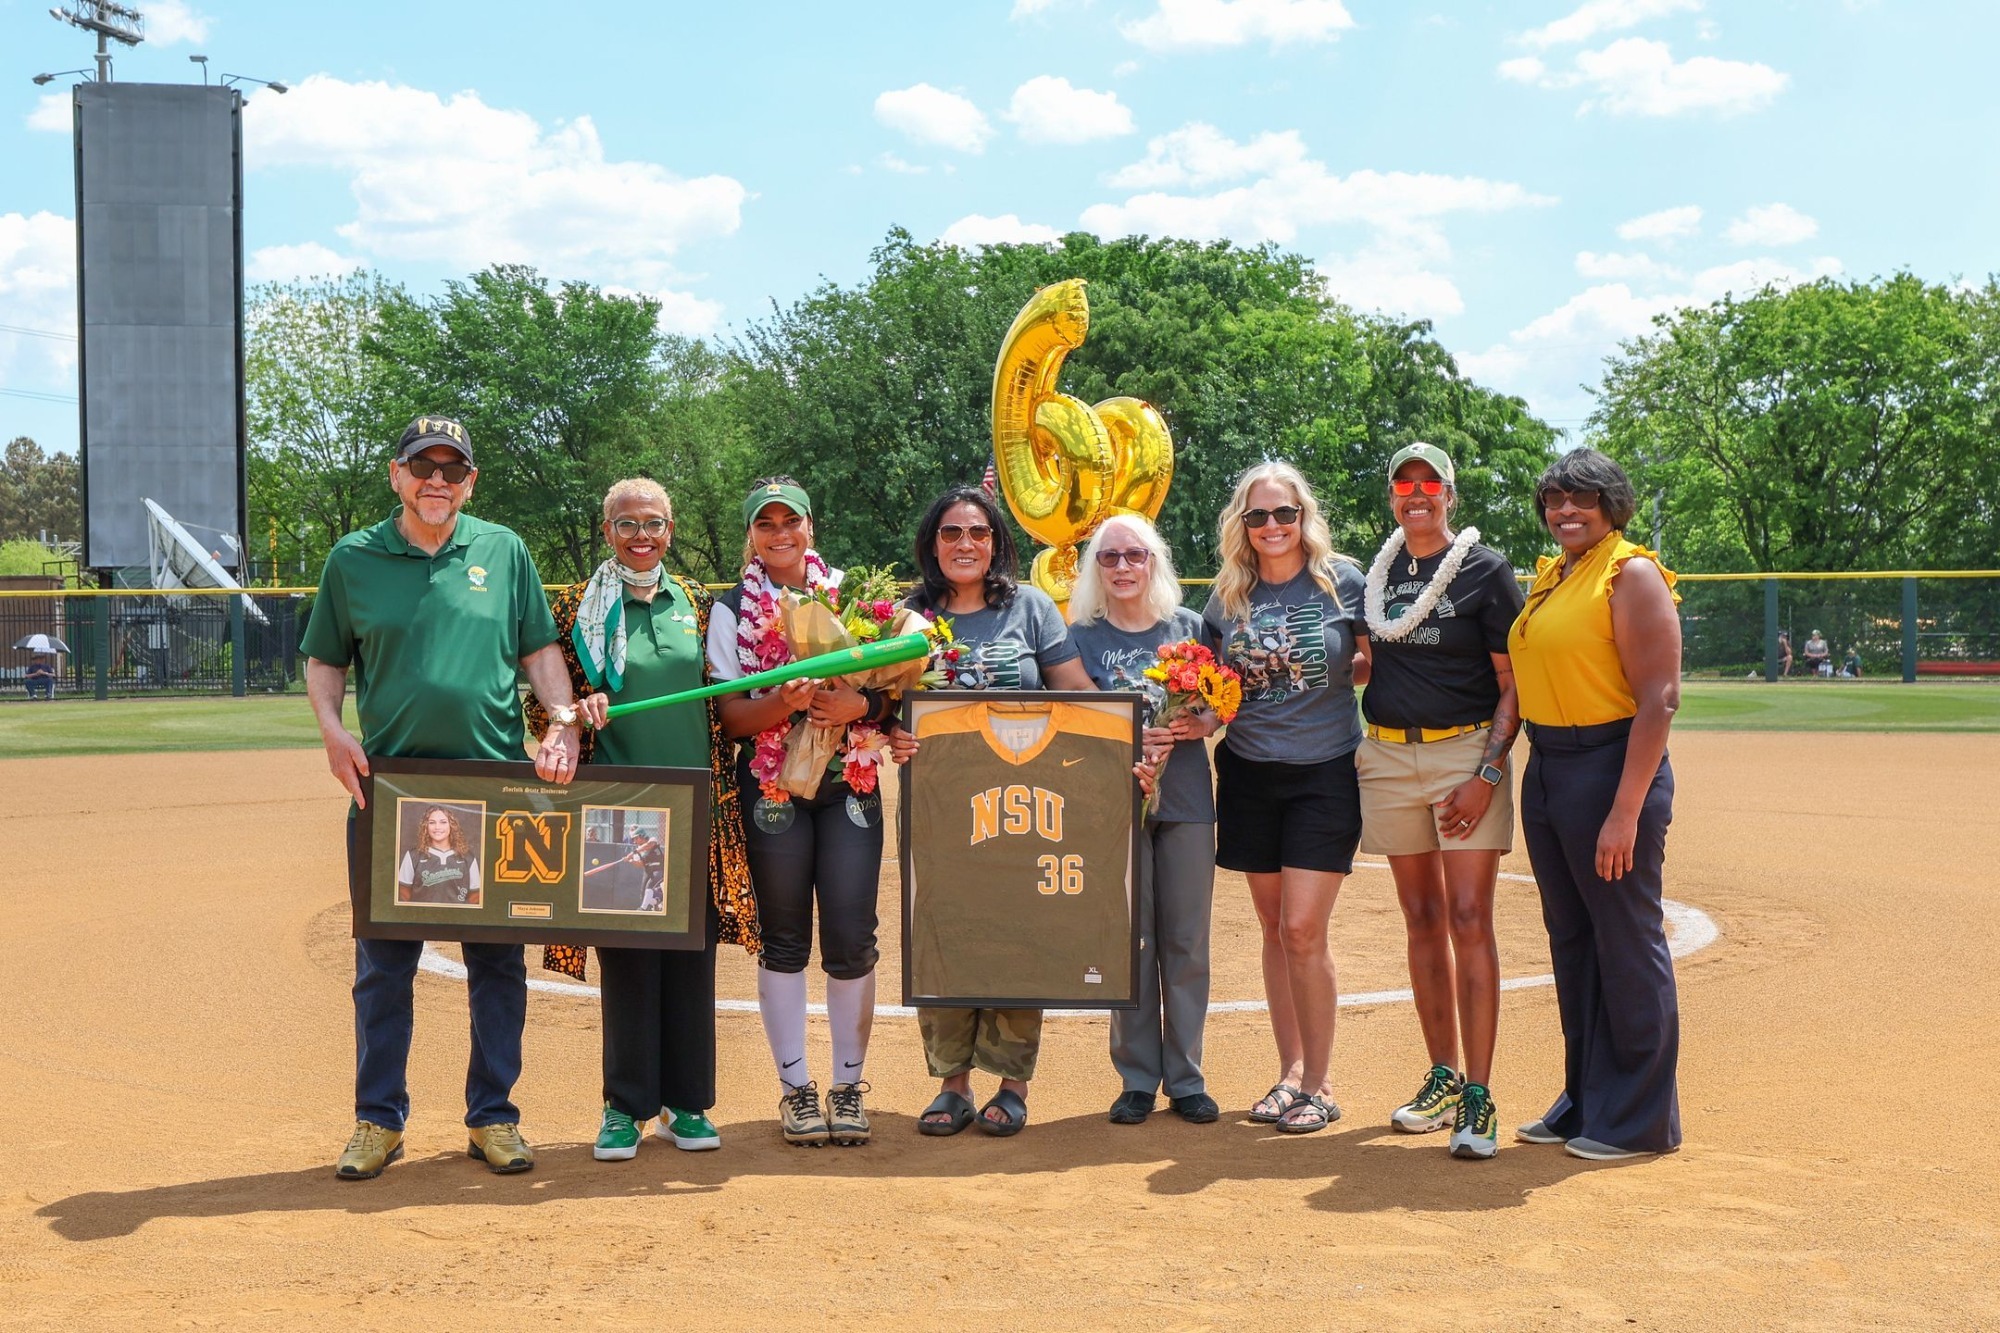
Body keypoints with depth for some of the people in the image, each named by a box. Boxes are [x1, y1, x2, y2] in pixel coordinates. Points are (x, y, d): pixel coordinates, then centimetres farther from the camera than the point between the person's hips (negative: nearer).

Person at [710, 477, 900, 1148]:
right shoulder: (732, 609, 5)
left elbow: (890, 694, 8)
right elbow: (730, 716, -2)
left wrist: (858, 704, -14)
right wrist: (784, 701, -21)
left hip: (850, 785, 1)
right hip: (773, 787, -1)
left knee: (851, 938, -2)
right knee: (784, 939, 4)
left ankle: (849, 1083, 12)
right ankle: (796, 1086, 15)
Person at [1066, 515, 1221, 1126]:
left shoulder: (1188, 626, 9)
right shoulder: (1083, 636, 4)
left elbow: (1217, 709, 11)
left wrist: (1196, 724, -12)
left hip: (1185, 798, 1)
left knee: (1186, 942, 3)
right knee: (1130, 943, 1)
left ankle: (1187, 1079, 12)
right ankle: (1137, 1078, 12)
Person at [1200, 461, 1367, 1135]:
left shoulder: (1343, 580, -5)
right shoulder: (1227, 597, 4)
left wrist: (1323, 676, -11)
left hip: (1326, 774, -3)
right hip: (1249, 775, 4)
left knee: (1303, 930, -9)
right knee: (1275, 929, 9)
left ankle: (1320, 1084, 4)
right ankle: (1290, 1070, 21)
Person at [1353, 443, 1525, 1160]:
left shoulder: (1487, 569, -3)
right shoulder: (1376, 574, 11)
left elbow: (1514, 685, -6)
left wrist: (1488, 773, -15)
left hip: (1467, 754, -5)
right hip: (1388, 758, 5)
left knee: (1469, 919, -11)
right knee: (1422, 919, 9)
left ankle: (1478, 1098, -10)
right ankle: (1444, 1076, 18)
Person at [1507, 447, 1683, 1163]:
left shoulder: (1632, 573, -11)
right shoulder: (1547, 575, 14)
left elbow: (1659, 698, -18)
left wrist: (1626, 811, -23)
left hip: (1612, 769, -9)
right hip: (1544, 772, 9)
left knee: (1628, 943, 0)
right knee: (1571, 942, 15)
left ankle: (1640, 1121, 11)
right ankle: (1585, 1101, 27)